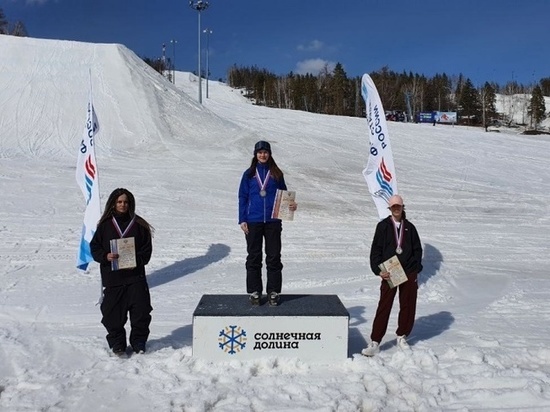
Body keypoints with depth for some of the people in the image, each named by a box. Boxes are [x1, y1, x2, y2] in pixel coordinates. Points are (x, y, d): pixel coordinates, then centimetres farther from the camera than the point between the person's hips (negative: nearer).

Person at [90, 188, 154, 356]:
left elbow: (147, 248, 6)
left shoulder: (139, 224, 3)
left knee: (141, 311, -1)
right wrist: (105, 256, -12)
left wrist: (138, 260, -11)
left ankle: (139, 342, 20)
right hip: (112, 277, 0)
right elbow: (94, 246, 6)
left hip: (135, 276, 0)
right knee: (113, 313, 5)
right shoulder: (105, 225, 3)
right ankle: (117, 344, 24)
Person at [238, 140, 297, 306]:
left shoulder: (276, 174, 6)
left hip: (273, 221, 0)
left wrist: (291, 204, -8)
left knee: (274, 257, 4)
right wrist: (242, 220, -2)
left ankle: (273, 292, 14)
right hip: (253, 221, 0)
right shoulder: (249, 174, 5)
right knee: (254, 257, 5)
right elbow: (242, 197, 5)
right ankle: (254, 292, 15)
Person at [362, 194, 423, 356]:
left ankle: (402, 336, 28)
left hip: (409, 273, 3)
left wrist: (416, 269, 2)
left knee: (408, 306, 10)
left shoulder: (409, 227, 9)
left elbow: (418, 249, 12)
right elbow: (376, 250, -2)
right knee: (384, 307, -3)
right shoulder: (383, 226, 1)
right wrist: (378, 270, -12)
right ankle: (375, 342, 1)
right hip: (389, 273, -3)